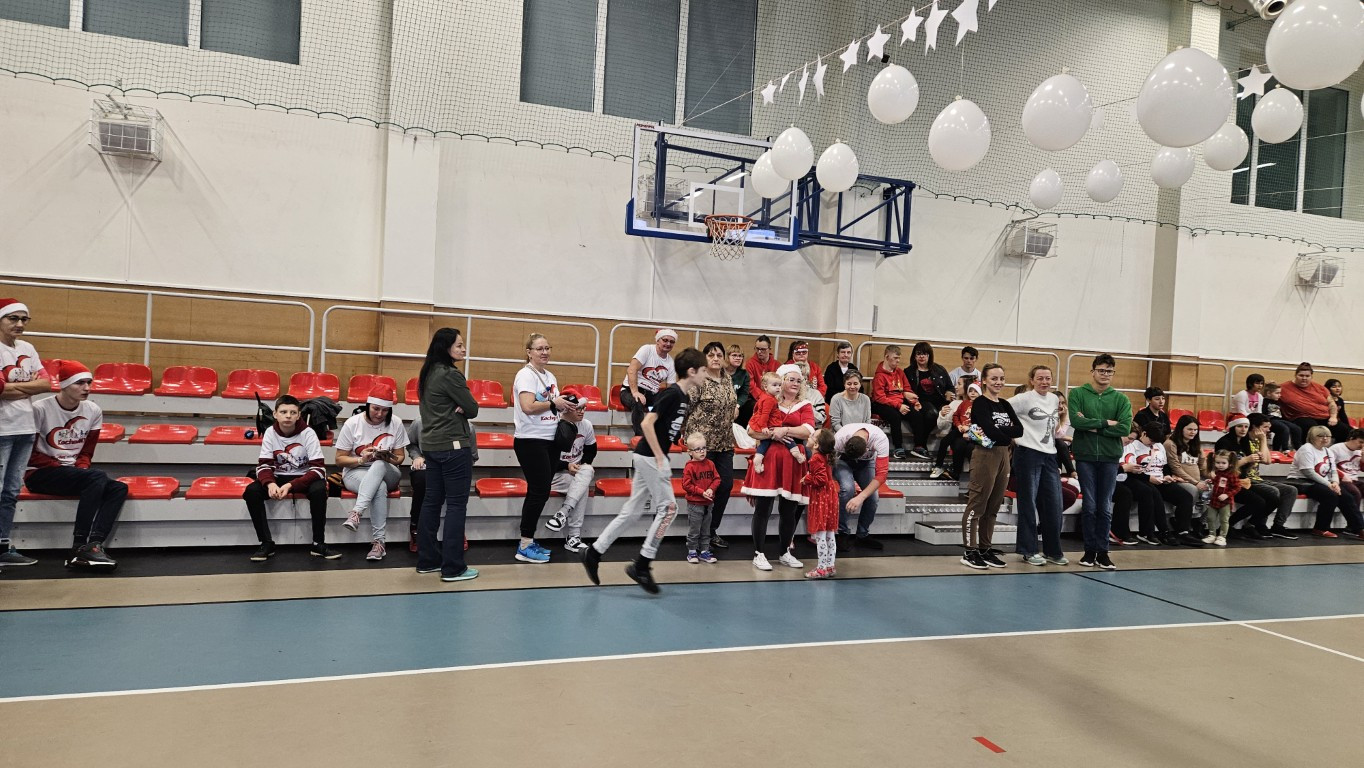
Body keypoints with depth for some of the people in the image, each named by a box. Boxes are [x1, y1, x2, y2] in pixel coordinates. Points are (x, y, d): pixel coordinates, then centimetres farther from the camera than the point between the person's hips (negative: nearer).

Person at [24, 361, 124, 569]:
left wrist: (80, 469, -10)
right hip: (41, 474, -6)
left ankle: (94, 544, -33)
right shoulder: (40, 409, -10)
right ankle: (79, 548, -29)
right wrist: (60, 468, -17)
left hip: (74, 473, 6)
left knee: (119, 488, -19)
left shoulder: (93, 411, 4)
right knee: (97, 477, -30)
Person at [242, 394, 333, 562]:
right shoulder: (270, 432, -7)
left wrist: (291, 485, -32)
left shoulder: (307, 433, -15)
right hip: (279, 477, 3)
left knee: (319, 489, -34)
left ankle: (318, 544, -20)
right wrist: (270, 483, -31)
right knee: (251, 491, -23)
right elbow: (264, 465, -7)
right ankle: (266, 543, -12)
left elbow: (318, 468, -20)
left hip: (304, 478, -3)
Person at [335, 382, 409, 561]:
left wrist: (389, 458, -20)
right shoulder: (352, 424, -6)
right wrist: (361, 459, -20)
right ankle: (379, 542, -41)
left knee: (379, 465, -39)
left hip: (387, 472, 1)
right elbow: (340, 459, -1)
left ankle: (356, 513, -49)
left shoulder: (396, 423, -3)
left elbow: (400, 458, 4)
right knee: (380, 487, -38)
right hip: (355, 472, -1)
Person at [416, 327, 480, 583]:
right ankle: (453, 567, -2)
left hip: (431, 445, 9)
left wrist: (456, 408, -3)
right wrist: (461, 408, 5)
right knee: (456, 504, -4)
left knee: (432, 501, 13)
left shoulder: (428, 373, 11)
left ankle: (427, 560, 20)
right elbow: (473, 409, -13)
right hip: (454, 446, -9)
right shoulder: (450, 375, -16)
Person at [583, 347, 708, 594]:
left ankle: (594, 553, 16)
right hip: (650, 456, -9)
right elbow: (647, 423, -22)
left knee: (631, 511, 11)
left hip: (649, 457, 9)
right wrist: (659, 457, -20)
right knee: (668, 508, -5)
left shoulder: (685, 398, 12)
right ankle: (641, 565, 0)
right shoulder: (671, 393, -16)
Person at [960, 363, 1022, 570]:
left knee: (993, 507, 10)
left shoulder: (1005, 404, 14)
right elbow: (991, 430, -19)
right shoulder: (980, 403, -7)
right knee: (977, 505, -4)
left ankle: (985, 549, 17)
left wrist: (997, 432, -12)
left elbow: (1019, 429, 1)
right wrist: (1009, 438, -3)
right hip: (985, 455, -7)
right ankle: (970, 552, -1)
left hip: (1003, 455, 7)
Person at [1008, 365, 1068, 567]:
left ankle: (1053, 551, 19)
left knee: (1054, 504, 7)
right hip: (1028, 454, -6)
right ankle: (1029, 551, 10)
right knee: (1028, 503, 1)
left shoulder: (1054, 399, 11)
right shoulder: (1024, 399, -8)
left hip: (1050, 455, 6)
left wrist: (1060, 425, 6)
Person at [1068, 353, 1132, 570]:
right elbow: (1076, 421, -13)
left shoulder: (1121, 399, 5)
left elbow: (1125, 428, -8)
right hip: (1085, 456, -1)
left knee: (1105, 507, 5)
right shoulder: (1078, 393, 1)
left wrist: (1093, 427, -12)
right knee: (1089, 506, 3)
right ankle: (1090, 550, 13)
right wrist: (1105, 423, -11)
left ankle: (1103, 551, 14)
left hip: (1110, 457, 1)